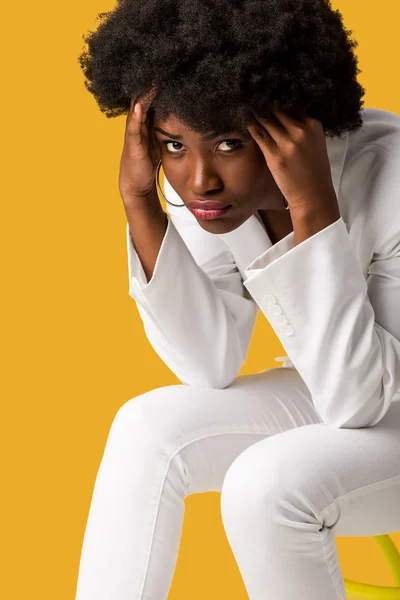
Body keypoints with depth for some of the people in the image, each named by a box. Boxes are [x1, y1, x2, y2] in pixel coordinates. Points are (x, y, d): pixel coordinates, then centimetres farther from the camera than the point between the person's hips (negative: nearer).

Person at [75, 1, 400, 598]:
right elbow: (212, 368, -13)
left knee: (268, 485, -28)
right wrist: (139, 200, -24)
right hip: (344, 394, 6)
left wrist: (313, 208, -38)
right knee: (149, 429, -14)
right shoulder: (203, 173, -14)